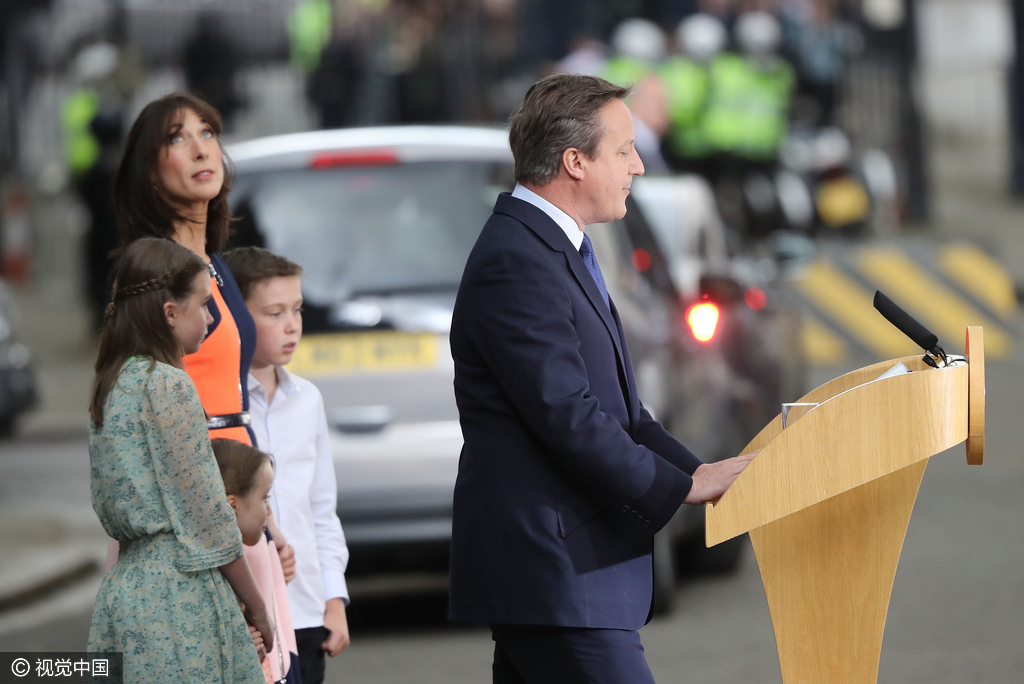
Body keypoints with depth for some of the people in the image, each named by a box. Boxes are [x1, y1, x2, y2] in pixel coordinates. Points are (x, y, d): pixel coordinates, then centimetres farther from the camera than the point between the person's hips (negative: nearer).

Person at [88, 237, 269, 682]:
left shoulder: (110, 386, 13)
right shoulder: (168, 386, -12)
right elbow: (206, 516, -13)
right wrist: (257, 610, -3)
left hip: (126, 582, 9)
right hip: (181, 592, -9)